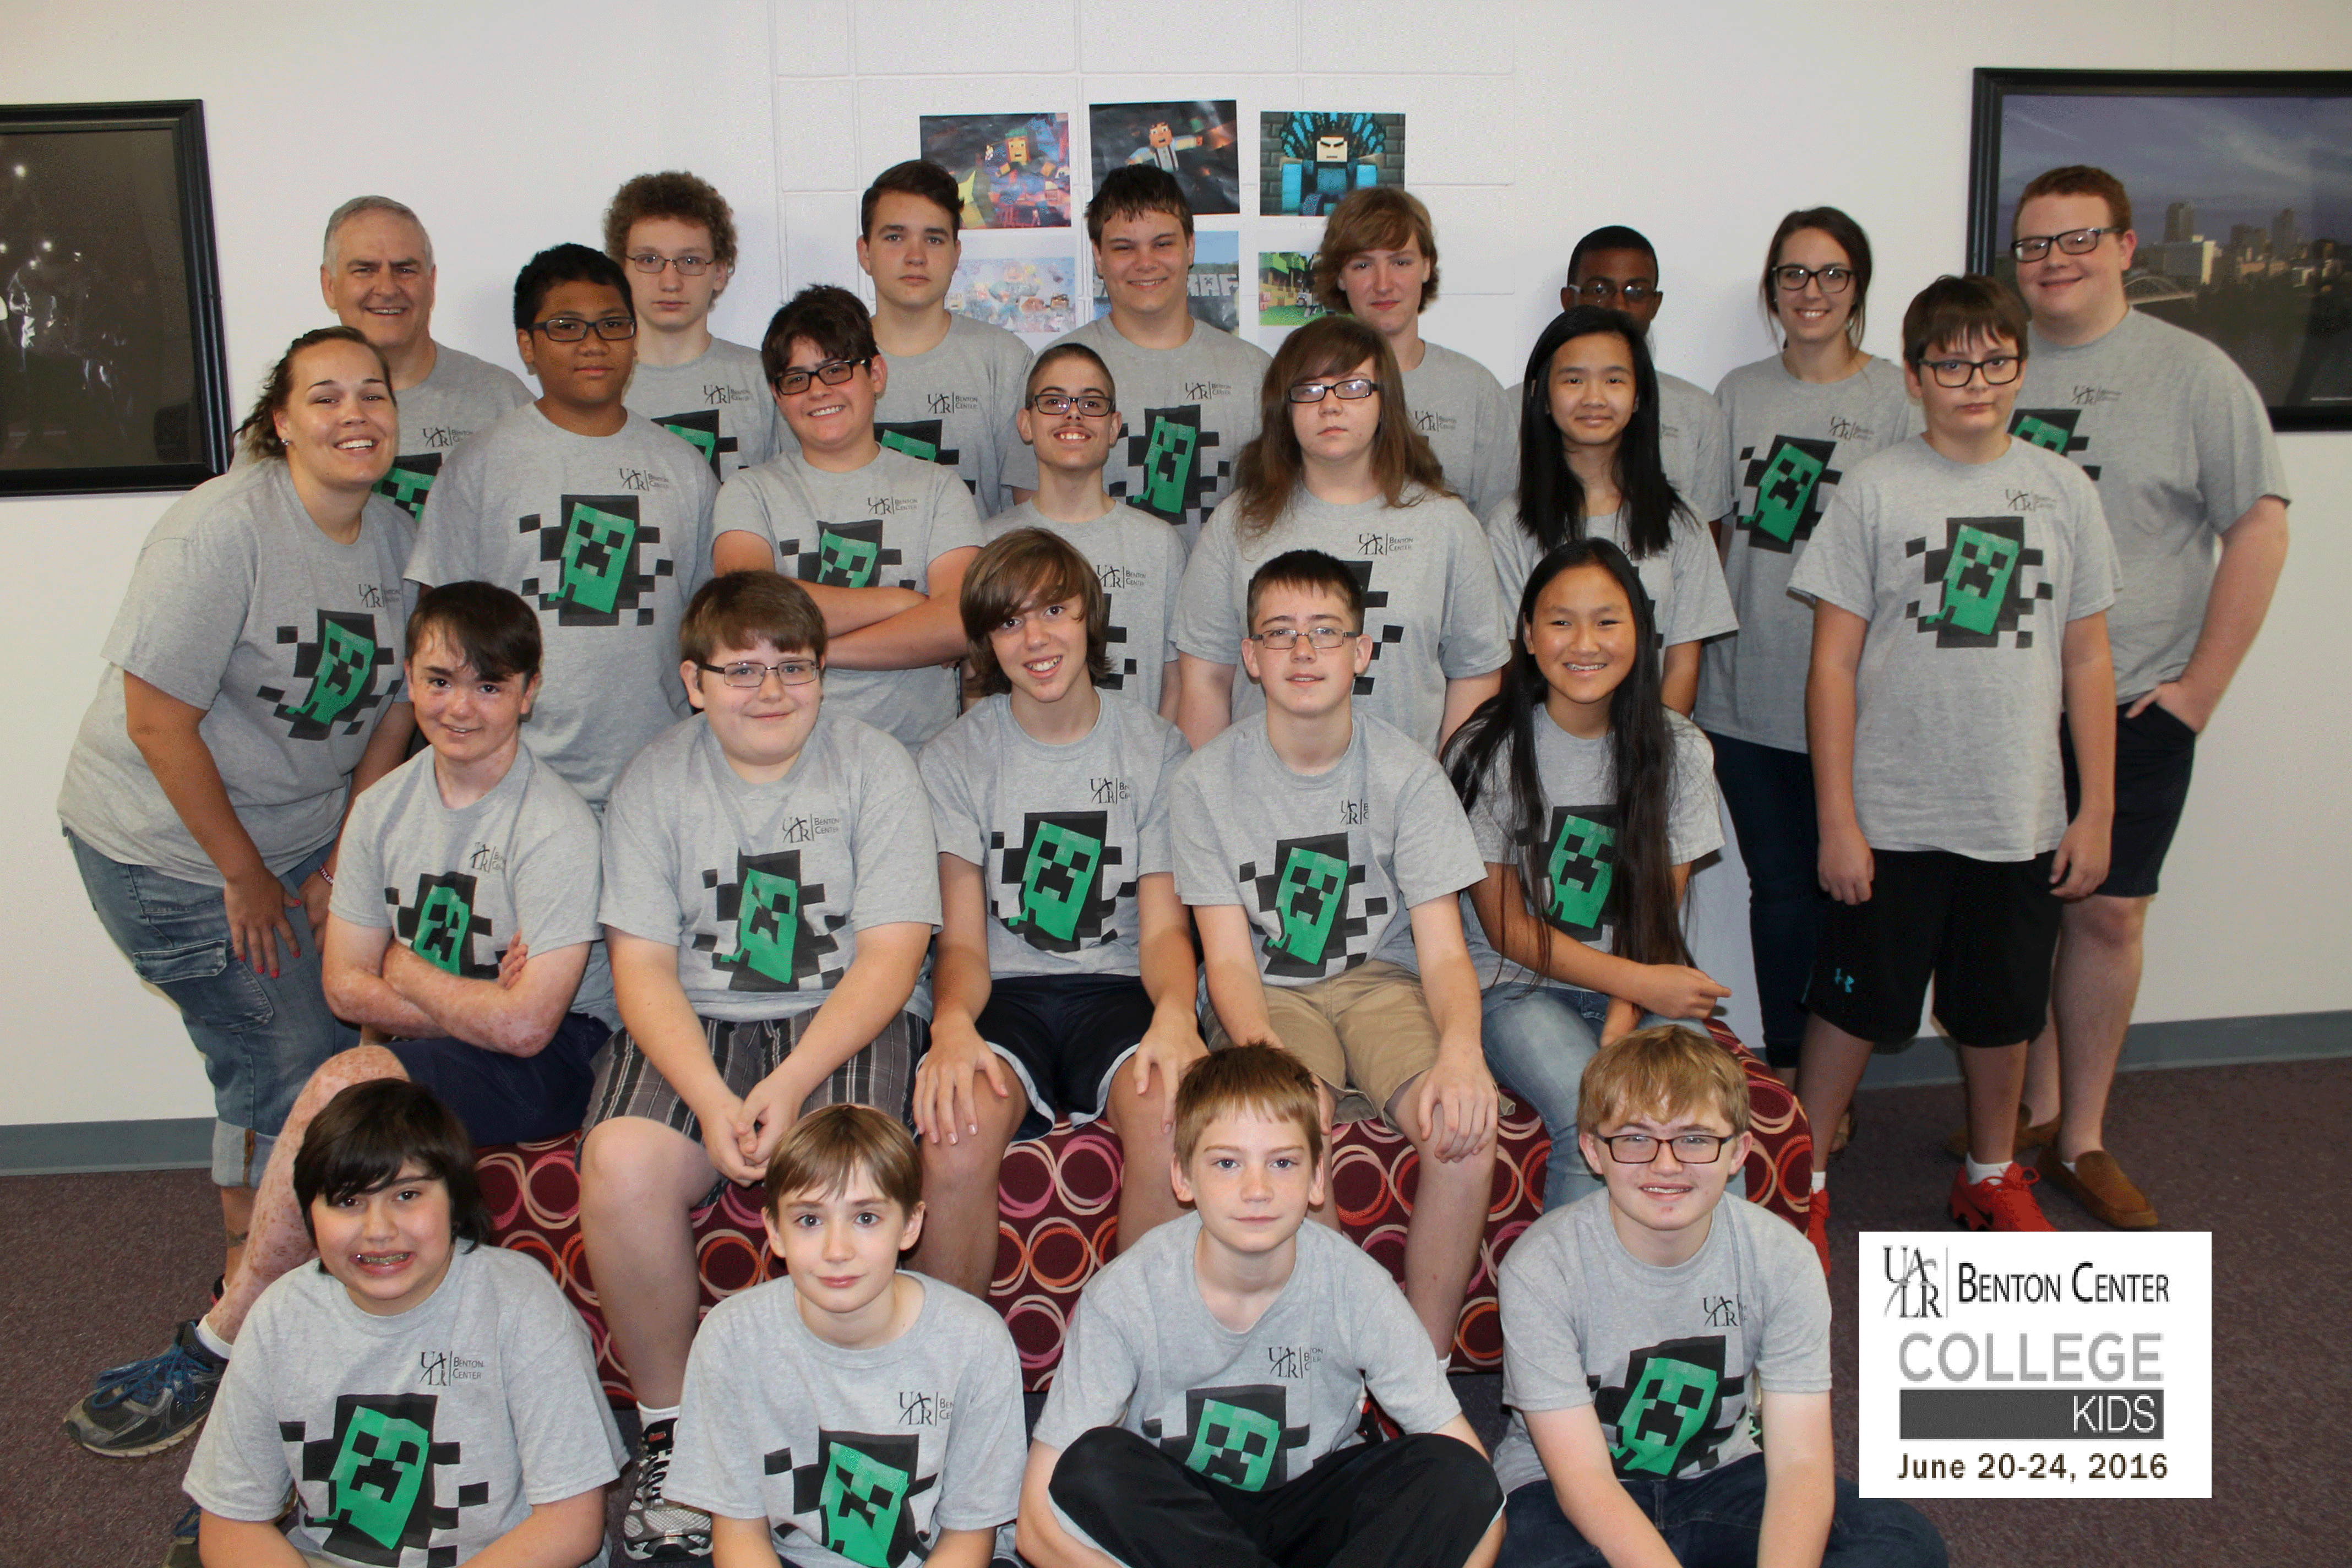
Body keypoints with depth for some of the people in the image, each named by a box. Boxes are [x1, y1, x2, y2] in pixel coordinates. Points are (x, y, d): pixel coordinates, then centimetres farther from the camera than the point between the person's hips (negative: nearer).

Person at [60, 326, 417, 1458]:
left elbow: (391, 708, 7)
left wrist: (345, 863, 1)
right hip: (167, 847, -6)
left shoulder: (393, 536, 0)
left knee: (305, 1070, 6)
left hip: (302, 836, 6)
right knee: (287, 1077, -6)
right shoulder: (223, 529, -21)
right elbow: (158, 718, -21)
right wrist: (246, 878, -14)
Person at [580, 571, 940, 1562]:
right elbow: (643, 968, -2)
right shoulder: (654, 783, 5)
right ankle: (671, 1428, -5)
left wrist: (787, 1087, -20)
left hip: (846, 1021, -2)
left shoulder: (876, 767, 0)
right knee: (622, 1164, -27)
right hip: (692, 1028, 2)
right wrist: (713, 1100, -19)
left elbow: (889, 957, -7)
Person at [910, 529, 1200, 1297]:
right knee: (955, 1140, -33)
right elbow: (961, 938, -1)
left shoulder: (1154, 747, 7)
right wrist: (951, 1023, -25)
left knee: (1172, 1128, -33)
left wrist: (1175, 1011, -21)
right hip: (1003, 995, 0)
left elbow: (1164, 925, 3)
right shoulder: (957, 756, 5)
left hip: (1117, 989, 0)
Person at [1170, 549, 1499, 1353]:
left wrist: (1460, 1049, -31)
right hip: (1270, 996, -1)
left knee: (1464, 1123, -28)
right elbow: (1229, 955, -8)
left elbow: (1442, 947, -8)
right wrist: (1262, 1050, -30)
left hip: (1382, 980, 1)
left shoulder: (1407, 771, -5)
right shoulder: (1208, 780, -5)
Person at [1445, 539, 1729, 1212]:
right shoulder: (1487, 752, -6)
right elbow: (1508, 929, -6)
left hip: (1641, 984, 3)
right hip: (1517, 985, -3)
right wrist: (1639, 982, -15)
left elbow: (1662, 908, 5)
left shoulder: (1677, 748, 3)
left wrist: (1628, 1009, -13)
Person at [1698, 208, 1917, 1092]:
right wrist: (1692, 666, 9)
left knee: (1840, 883, 4)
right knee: (1779, 887, 7)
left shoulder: (1899, 397, 1)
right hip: (1746, 694, 3)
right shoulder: (1738, 394, 11)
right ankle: (1782, 1072, 21)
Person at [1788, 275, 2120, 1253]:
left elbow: (2087, 661, 7)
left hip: (2023, 821, 3)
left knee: (2003, 1008, 16)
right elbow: (1833, 666, -6)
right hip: (1894, 818, -3)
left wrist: (2097, 810, 4)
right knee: (1855, 1002, 6)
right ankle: (1803, 1183, 22)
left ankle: (1993, 1177, 37)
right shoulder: (1875, 490, -5)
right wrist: (1837, 820, -9)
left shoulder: (2062, 490, 3)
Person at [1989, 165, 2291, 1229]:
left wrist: (2201, 685, -5)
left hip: (2133, 704, -1)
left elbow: (2259, 525, 0)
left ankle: (2081, 1140, 16)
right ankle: (2030, 1110, 25)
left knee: (2107, 913, 2)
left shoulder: (2194, 375, 0)